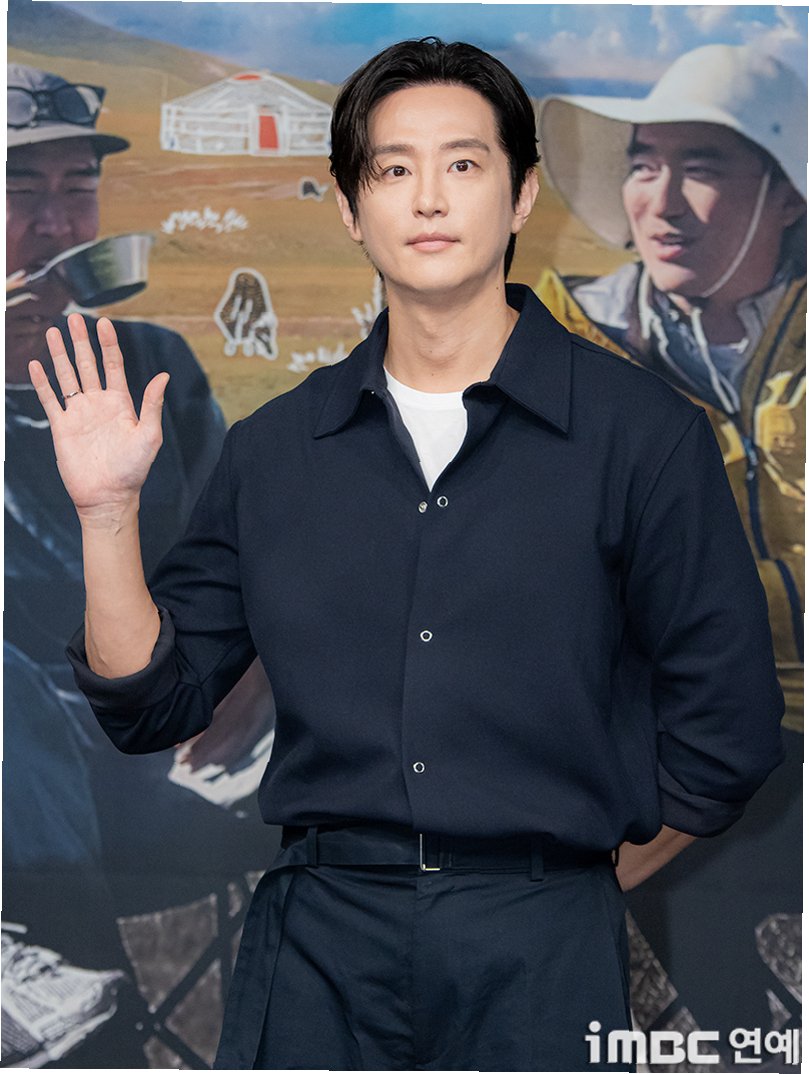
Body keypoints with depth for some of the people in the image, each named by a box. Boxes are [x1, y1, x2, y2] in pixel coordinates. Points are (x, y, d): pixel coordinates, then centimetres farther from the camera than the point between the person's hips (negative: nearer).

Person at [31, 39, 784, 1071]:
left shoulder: (644, 432, -3)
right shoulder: (274, 448, 7)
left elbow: (724, 725, 1)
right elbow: (153, 704, 6)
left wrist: (581, 892, 4)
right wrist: (108, 512, -5)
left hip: (539, 952, -2)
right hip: (315, 943, 2)